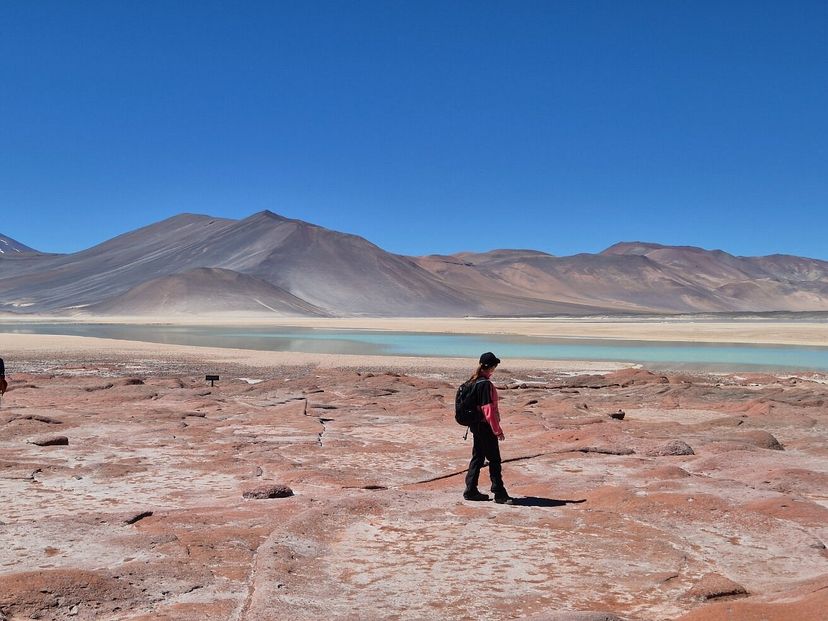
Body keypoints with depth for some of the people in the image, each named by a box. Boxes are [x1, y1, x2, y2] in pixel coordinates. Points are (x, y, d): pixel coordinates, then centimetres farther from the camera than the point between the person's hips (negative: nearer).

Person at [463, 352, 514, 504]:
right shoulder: (485, 384, -19)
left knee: (477, 457, 14)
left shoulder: (473, 382, 9)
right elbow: (489, 410, -21)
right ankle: (499, 494, 4)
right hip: (485, 427, -9)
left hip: (476, 426, 9)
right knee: (494, 460, -1)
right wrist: (497, 430, -15)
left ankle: (471, 491, 18)